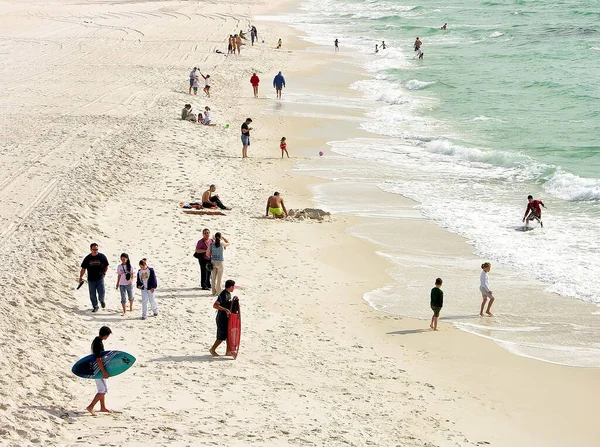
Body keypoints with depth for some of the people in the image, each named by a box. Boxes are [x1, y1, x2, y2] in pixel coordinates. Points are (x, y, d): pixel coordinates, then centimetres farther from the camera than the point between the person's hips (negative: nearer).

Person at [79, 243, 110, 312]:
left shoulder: (102, 257, -3)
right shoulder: (87, 258, -1)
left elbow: (106, 266, 9)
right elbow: (83, 268, 4)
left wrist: (104, 273, -3)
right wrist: (81, 277, -2)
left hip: (100, 278, -1)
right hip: (91, 279, 1)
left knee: (101, 292, -3)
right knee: (92, 294, 4)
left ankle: (101, 301, 30)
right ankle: (95, 306, 19)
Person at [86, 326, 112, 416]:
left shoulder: (96, 340, 8)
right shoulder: (99, 343, -23)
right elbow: (98, 359, -28)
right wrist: (104, 372, -27)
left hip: (97, 369, 10)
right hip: (99, 369, -10)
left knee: (102, 389, 19)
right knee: (103, 390, -7)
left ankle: (103, 407, 29)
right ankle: (91, 407, -7)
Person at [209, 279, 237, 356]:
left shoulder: (228, 294, 9)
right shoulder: (223, 295, -21)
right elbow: (215, 305, -26)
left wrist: (233, 300, 6)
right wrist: (225, 309, -31)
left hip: (227, 317, 9)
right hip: (222, 318, -9)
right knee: (222, 337, -3)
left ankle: (228, 351, 17)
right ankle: (212, 349, 12)